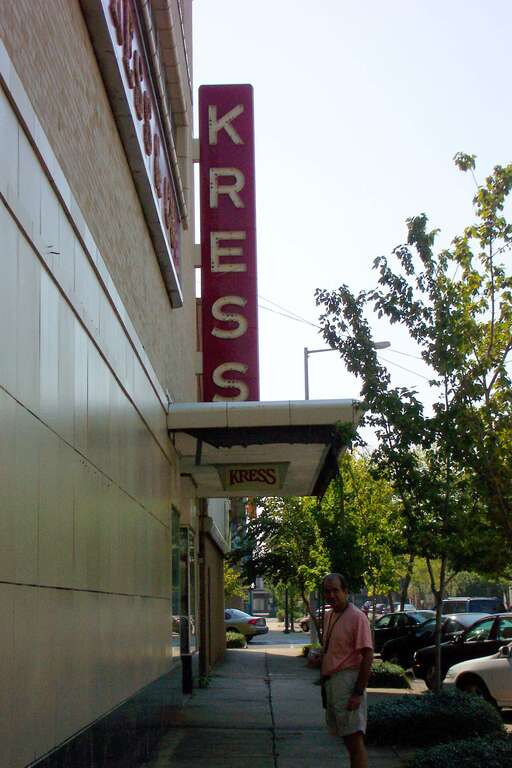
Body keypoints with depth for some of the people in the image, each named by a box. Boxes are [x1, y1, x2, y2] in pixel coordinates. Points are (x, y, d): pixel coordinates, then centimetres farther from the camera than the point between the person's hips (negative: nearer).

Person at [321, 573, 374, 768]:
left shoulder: (357, 617, -13)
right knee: (347, 737, 13)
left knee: (354, 738, -10)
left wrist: (358, 693, -21)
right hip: (331, 680, 9)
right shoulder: (329, 616, 13)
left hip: (347, 679, -9)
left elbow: (367, 655, -17)